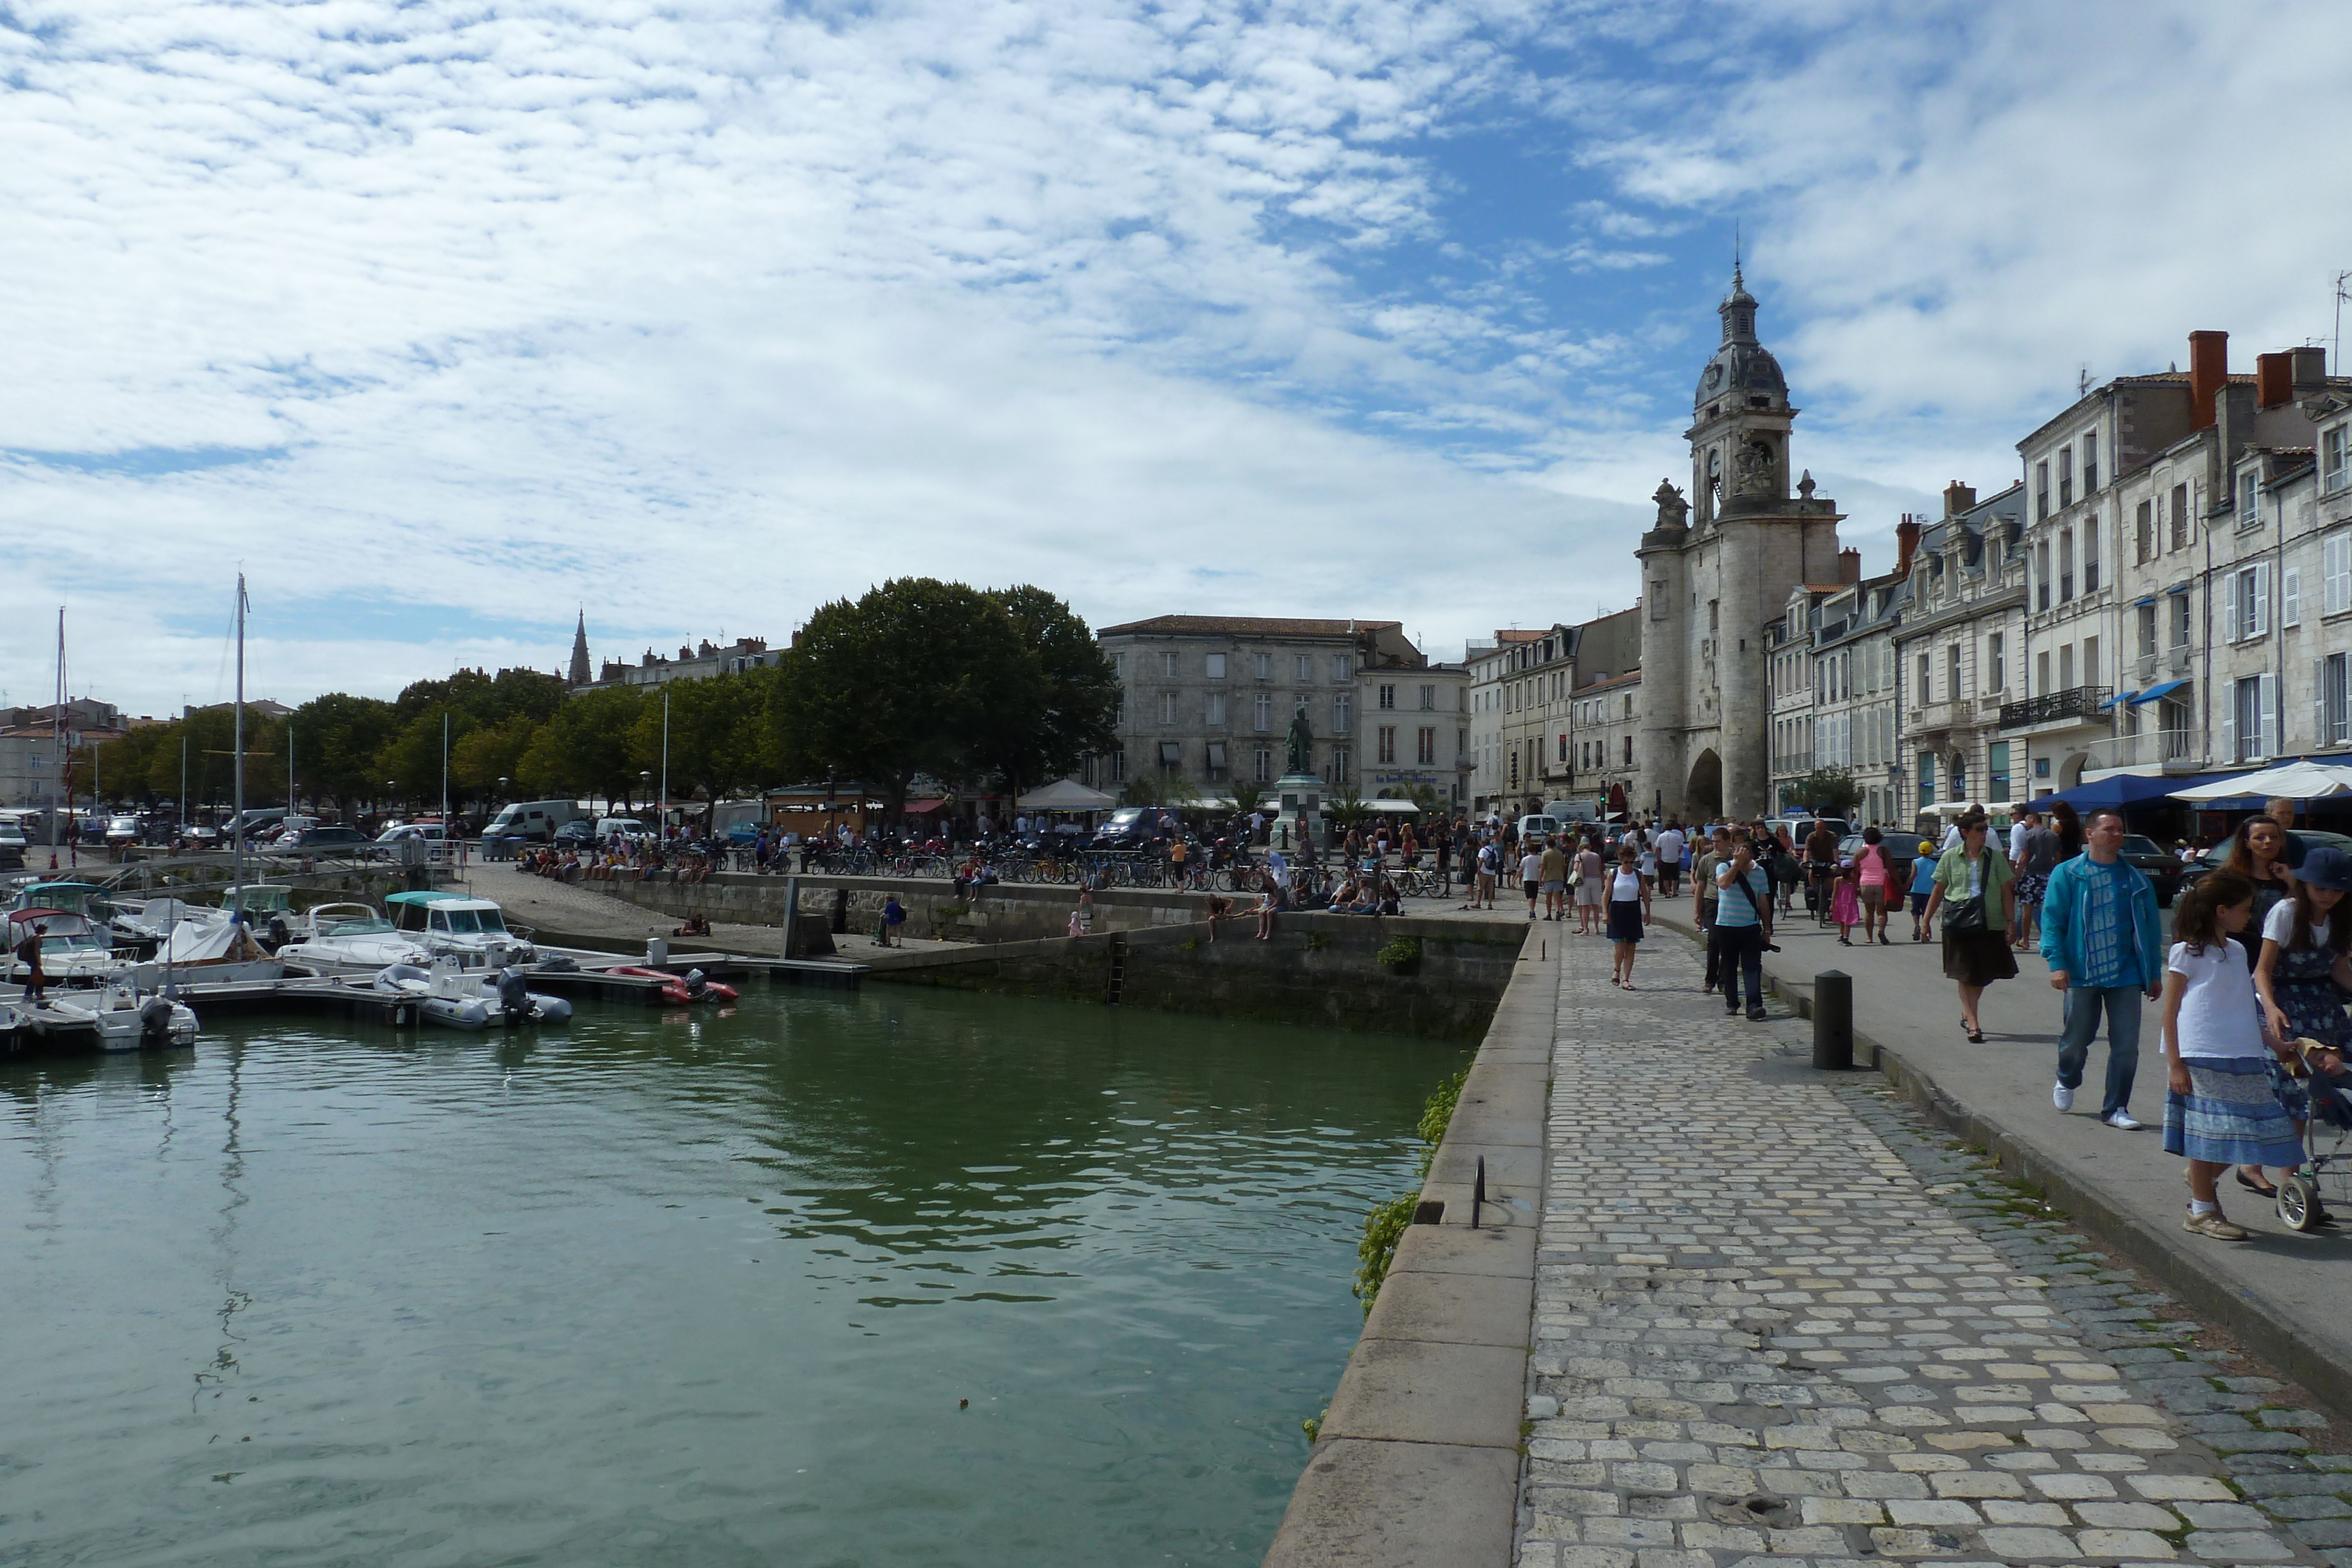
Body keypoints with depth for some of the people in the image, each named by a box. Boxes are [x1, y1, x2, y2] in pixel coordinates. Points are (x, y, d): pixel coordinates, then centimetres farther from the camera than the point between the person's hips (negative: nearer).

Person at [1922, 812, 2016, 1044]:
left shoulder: (1994, 858, 5)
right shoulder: (1950, 858, 3)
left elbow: (2006, 892, 6)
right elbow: (1938, 891, 8)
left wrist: (2011, 922, -1)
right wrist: (1926, 920, 6)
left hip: (1990, 923, 2)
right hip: (1959, 921, -2)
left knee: (1983, 975, 10)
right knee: (1965, 975, -4)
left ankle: (1966, 1014, 33)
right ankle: (1973, 1024, -3)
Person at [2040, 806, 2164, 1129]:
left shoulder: (2135, 878, 9)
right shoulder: (2068, 874, -1)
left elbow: (2151, 927, 13)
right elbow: (2052, 921, -4)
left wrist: (2155, 973, 11)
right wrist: (2056, 963, -14)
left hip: (2126, 975, 2)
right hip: (2082, 974, -2)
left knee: (2126, 1045, 1)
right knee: (2076, 1039, 11)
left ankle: (2116, 1108, 13)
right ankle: (2067, 1082, 40)